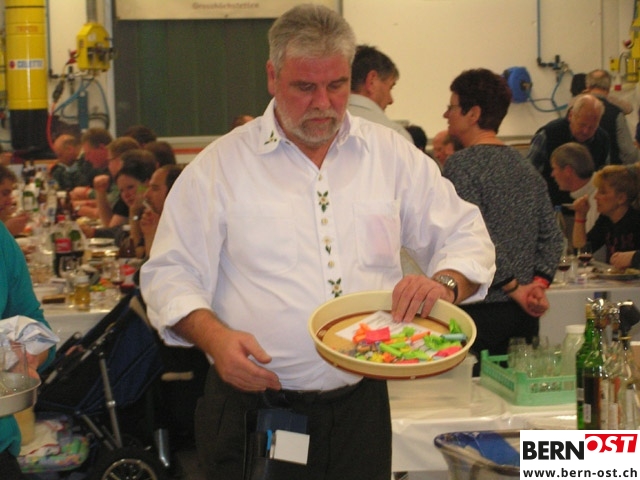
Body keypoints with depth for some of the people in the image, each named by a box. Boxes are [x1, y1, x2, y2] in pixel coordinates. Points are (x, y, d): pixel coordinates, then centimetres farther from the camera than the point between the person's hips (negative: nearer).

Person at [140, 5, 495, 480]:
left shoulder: (392, 154, 6)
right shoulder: (221, 165, -1)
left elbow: (467, 238, 11)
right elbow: (170, 276, -1)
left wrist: (446, 283, -11)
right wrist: (214, 336, -19)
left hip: (360, 404, 2)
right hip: (253, 402, -2)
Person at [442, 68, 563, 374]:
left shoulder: (461, 165, -10)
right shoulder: (524, 165, 13)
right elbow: (552, 236, 11)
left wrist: (515, 288, -12)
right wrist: (538, 283, 2)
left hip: (480, 311, -7)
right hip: (523, 314, 7)